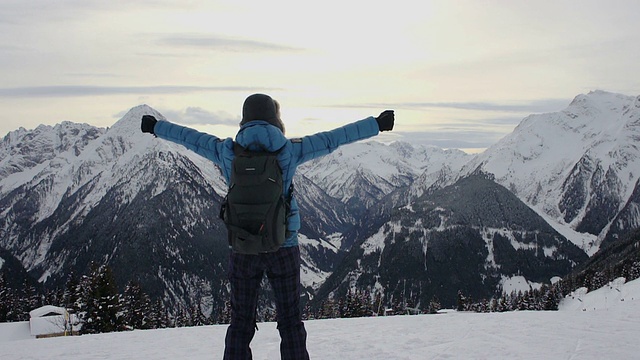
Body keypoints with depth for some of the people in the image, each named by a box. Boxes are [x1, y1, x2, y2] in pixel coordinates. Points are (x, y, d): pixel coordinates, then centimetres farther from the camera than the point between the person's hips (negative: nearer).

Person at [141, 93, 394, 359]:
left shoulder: (226, 152, -3)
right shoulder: (289, 150, -8)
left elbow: (190, 138, 12)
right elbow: (333, 139, -2)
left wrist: (155, 126, 30)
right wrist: (377, 124, 8)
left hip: (242, 250, 2)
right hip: (283, 248, -1)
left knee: (240, 323, 14)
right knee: (290, 321, 12)